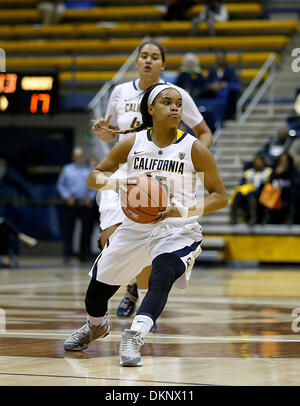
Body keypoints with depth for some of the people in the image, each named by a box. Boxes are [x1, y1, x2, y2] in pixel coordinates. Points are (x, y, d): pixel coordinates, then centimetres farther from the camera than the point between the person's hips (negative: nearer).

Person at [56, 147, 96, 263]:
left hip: (86, 204, 0)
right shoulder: (67, 169, 9)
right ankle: (67, 254, 1)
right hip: (71, 203, 0)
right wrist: (67, 197, -2)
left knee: (86, 229, -1)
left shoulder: (90, 170, 9)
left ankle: (84, 254, 9)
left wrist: (90, 197, -4)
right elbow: (60, 185, 11)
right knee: (68, 228, -4)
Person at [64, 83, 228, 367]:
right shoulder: (133, 143, -3)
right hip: (136, 226, 3)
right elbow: (94, 178, 3)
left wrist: (184, 209, -21)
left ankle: (133, 337, -38)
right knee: (97, 289, 11)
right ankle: (96, 326, 43)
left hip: (177, 229, -3)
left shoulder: (194, 149, -9)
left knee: (161, 278, -34)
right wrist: (118, 183, -19)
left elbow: (220, 196, -5)